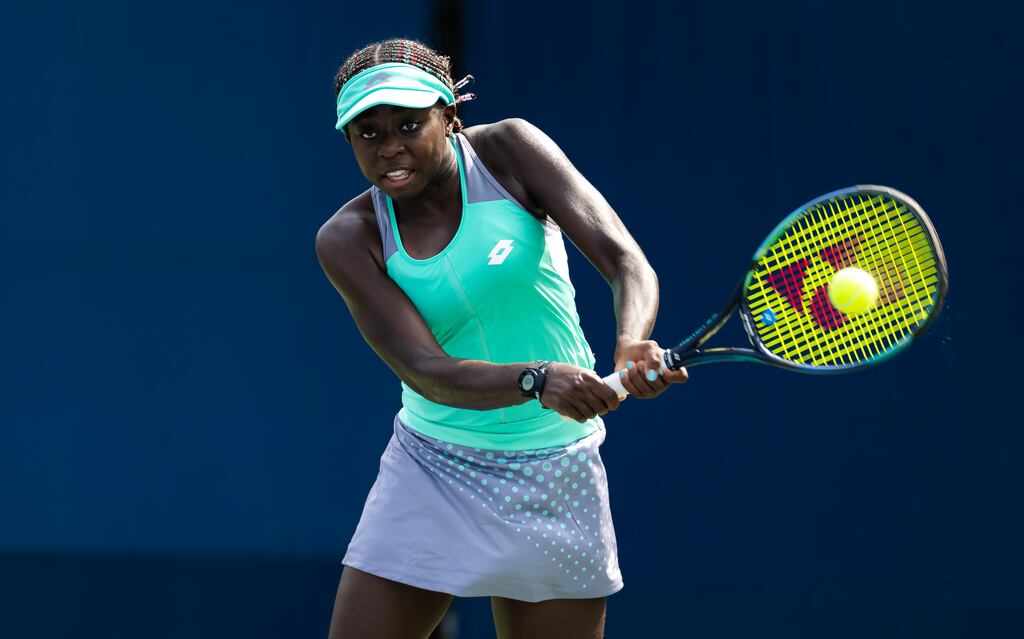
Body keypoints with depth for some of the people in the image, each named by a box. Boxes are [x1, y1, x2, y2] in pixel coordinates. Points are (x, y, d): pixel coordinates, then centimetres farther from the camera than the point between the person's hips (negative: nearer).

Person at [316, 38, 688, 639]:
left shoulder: (507, 150, -8)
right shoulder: (348, 240, -9)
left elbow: (626, 261, -17)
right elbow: (426, 371, -21)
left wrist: (632, 345, -39)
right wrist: (537, 379, -39)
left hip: (555, 476, 0)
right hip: (433, 472, 0)